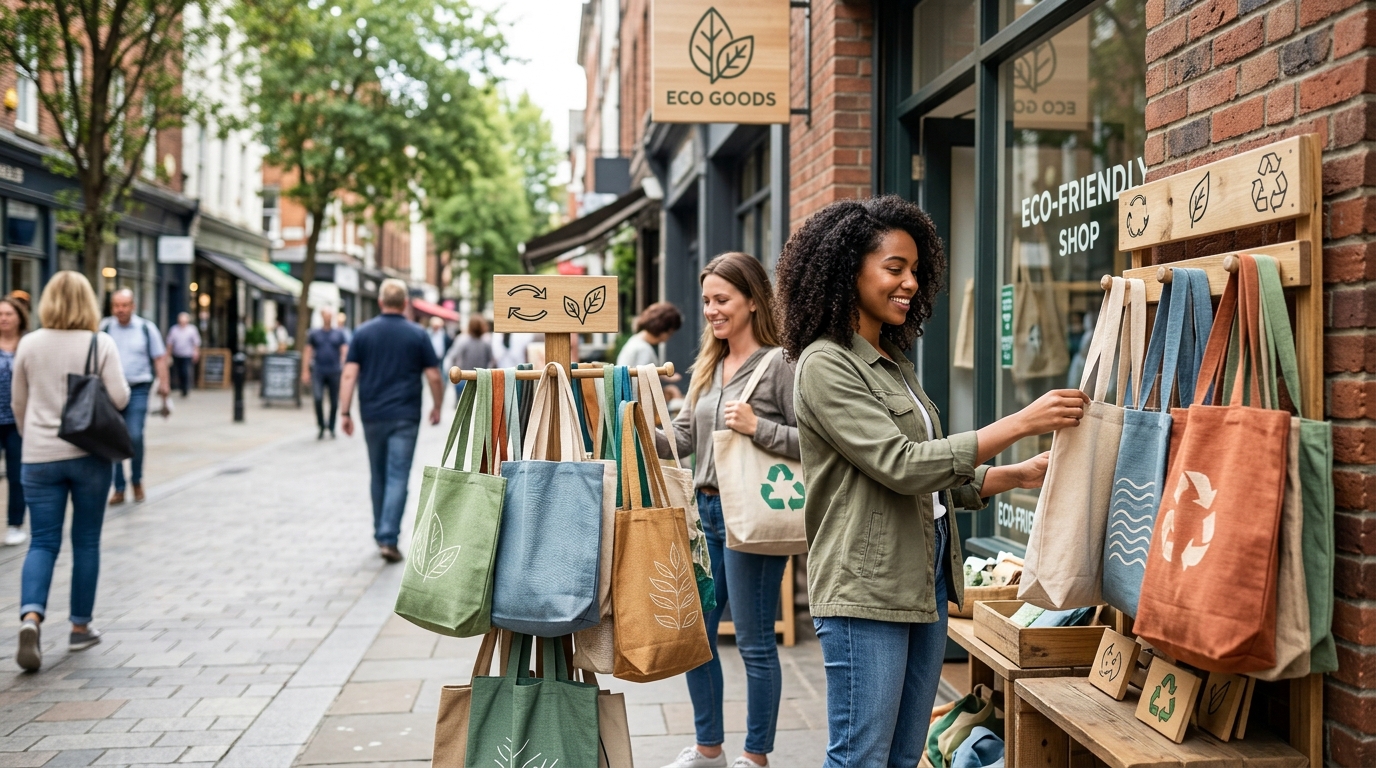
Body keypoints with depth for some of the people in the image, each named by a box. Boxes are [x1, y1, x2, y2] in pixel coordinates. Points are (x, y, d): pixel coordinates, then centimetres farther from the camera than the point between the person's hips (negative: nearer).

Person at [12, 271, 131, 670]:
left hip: (40, 457, 2)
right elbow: (119, 398, -10)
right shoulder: (101, 343, -6)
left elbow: (18, 404, 10)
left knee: (43, 542, 4)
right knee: (86, 542, 10)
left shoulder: (29, 344, 2)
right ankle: (80, 626, 17)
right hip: (89, 454, -1)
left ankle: (30, 617, -18)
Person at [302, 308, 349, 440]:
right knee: (318, 398, -17)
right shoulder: (314, 334, 9)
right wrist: (305, 371, 2)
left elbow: (344, 352, 4)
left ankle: (331, 428, 18)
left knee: (334, 402, 3)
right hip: (318, 372, -1)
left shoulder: (339, 334, 8)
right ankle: (321, 427, -1)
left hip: (334, 372, 1)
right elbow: (308, 353, 9)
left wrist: (344, 368, -9)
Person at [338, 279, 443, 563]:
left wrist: (345, 412, -1)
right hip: (405, 417, -2)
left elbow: (349, 375, -3)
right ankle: (388, 539, -14)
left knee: (379, 477, 16)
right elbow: (434, 376, -1)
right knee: (397, 478, -4)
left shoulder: (363, 332, 3)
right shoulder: (418, 334, -1)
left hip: (373, 416, 2)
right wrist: (437, 407, 13)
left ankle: (381, 534, 25)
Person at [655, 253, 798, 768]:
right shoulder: (708, 366, 15)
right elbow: (682, 438, 9)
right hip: (706, 511, 8)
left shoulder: (780, 364, -9)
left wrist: (757, 427, -24)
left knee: (754, 642, 4)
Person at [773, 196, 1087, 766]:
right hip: (867, 591, -9)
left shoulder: (895, 365, 16)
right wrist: (1018, 424, -19)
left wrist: (1019, 475, 3)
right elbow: (901, 466, -19)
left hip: (926, 583, 9)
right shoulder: (826, 365, -11)